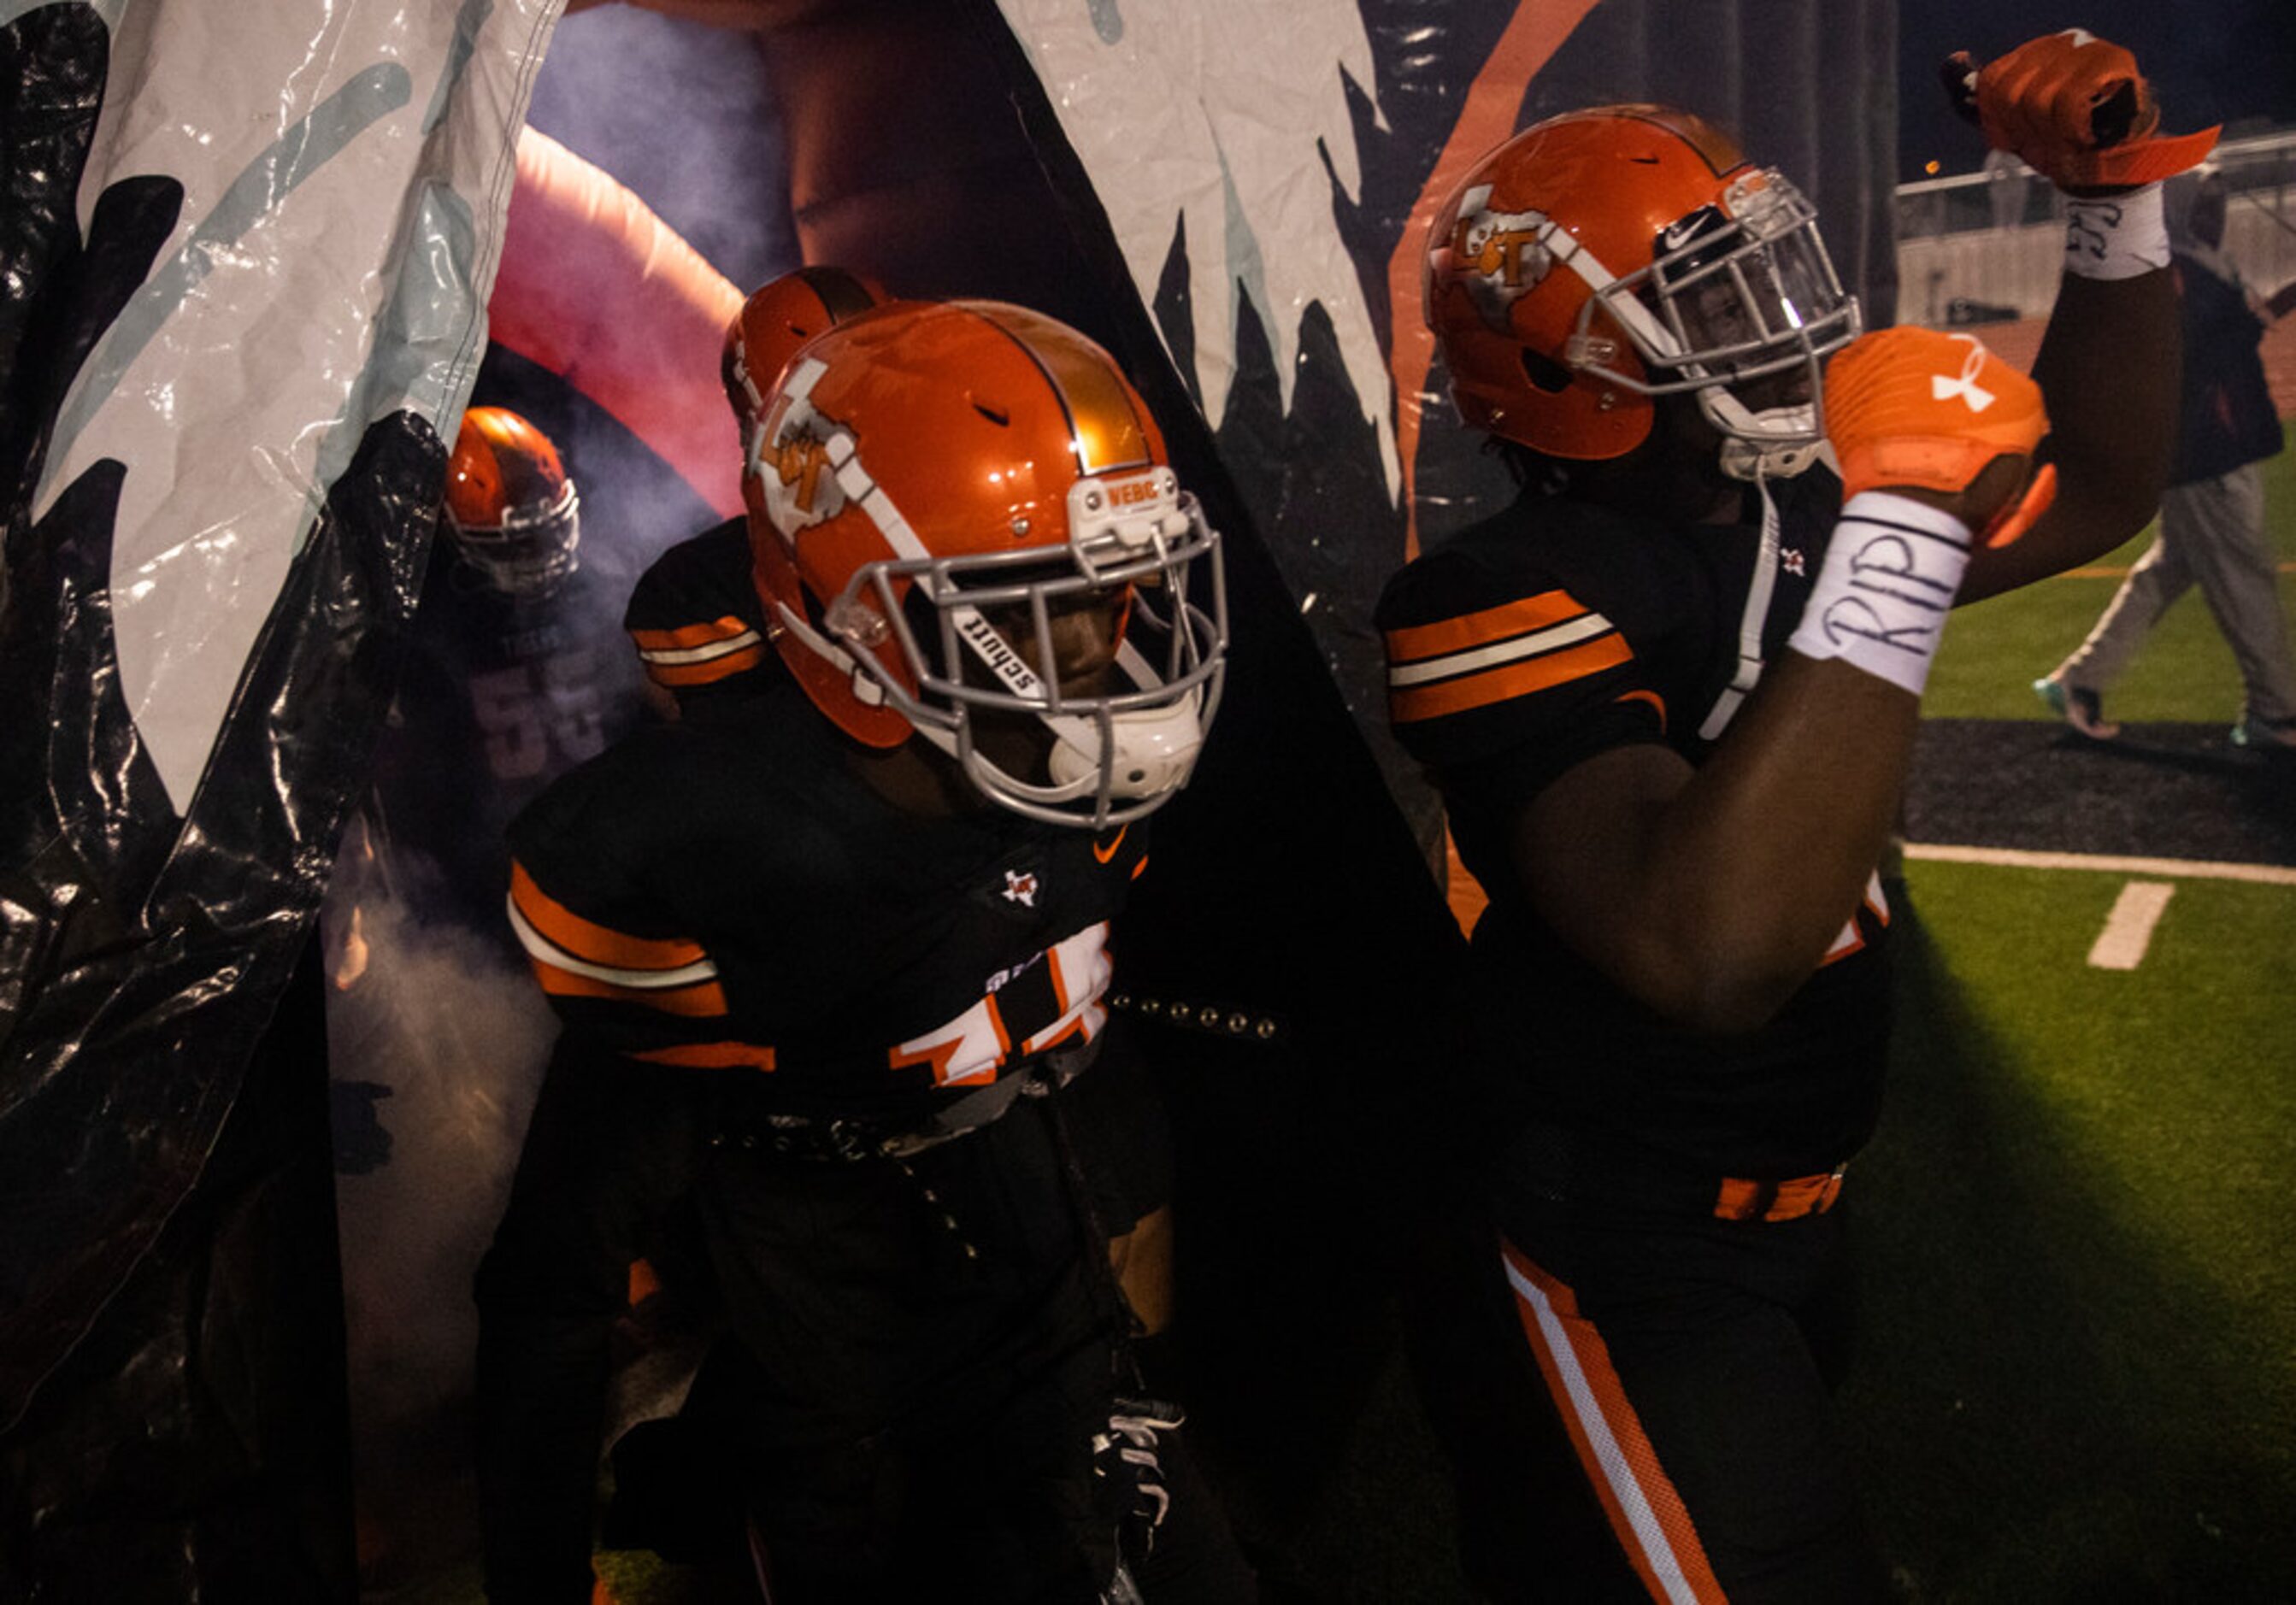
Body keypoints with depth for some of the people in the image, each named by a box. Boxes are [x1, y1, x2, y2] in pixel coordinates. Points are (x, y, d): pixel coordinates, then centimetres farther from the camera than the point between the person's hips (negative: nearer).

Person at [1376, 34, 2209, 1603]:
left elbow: (2097, 495, 16)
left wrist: (2121, 205, 3)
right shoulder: (1514, 600, -24)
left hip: (1790, 1224, 9)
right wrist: (1899, 542, -35)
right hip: (1623, 1276, -9)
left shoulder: (1795, 510, 1)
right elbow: (1712, 954, -39)